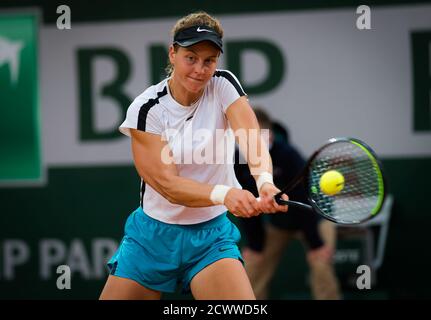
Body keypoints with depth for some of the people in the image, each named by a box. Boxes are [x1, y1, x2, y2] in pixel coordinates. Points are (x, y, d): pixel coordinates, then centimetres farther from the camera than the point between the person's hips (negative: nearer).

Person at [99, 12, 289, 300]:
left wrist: (265, 182, -48)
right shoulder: (146, 109, -13)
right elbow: (167, 184, -21)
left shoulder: (223, 85, -9)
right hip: (152, 237, 1)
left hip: (212, 236, 0)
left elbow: (253, 141, -26)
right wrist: (224, 194, -40)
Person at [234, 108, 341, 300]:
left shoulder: (288, 155, -33)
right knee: (253, 266, 3)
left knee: (321, 264, -23)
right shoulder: (238, 161, -18)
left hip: (313, 214, -5)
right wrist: (254, 245, -6)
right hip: (278, 219, 5)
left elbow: (304, 200, -30)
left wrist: (316, 245, -27)